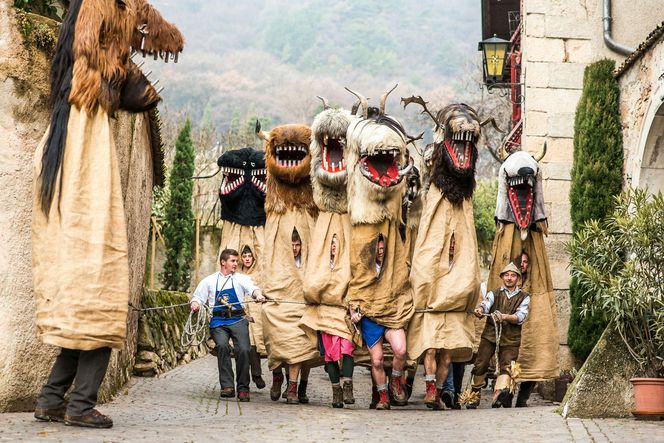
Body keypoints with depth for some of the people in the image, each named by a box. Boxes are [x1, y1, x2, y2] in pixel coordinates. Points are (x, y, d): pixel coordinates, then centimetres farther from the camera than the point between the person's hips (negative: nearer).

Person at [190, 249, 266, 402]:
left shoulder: (241, 278, 14)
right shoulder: (209, 281, 17)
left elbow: (252, 288, -5)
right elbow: (197, 297, 16)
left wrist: (259, 295, -29)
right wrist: (194, 303, -9)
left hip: (238, 320, 0)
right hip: (218, 322, 0)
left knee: (243, 349, -18)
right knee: (222, 345, -26)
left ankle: (243, 388, -5)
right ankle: (227, 386, -23)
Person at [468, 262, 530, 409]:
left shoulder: (524, 298, 11)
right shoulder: (494, 294, 15)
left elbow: (520, 317, -5)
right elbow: (485, 304, -6)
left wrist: (504, 316, -24)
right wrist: (479, 310, -31)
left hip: (511, 339, -1)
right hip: (490, 334, 1)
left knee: (506, 366, -20)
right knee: (480, 365, -6)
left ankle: (500, 394, -40)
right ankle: (474, 397, 7)